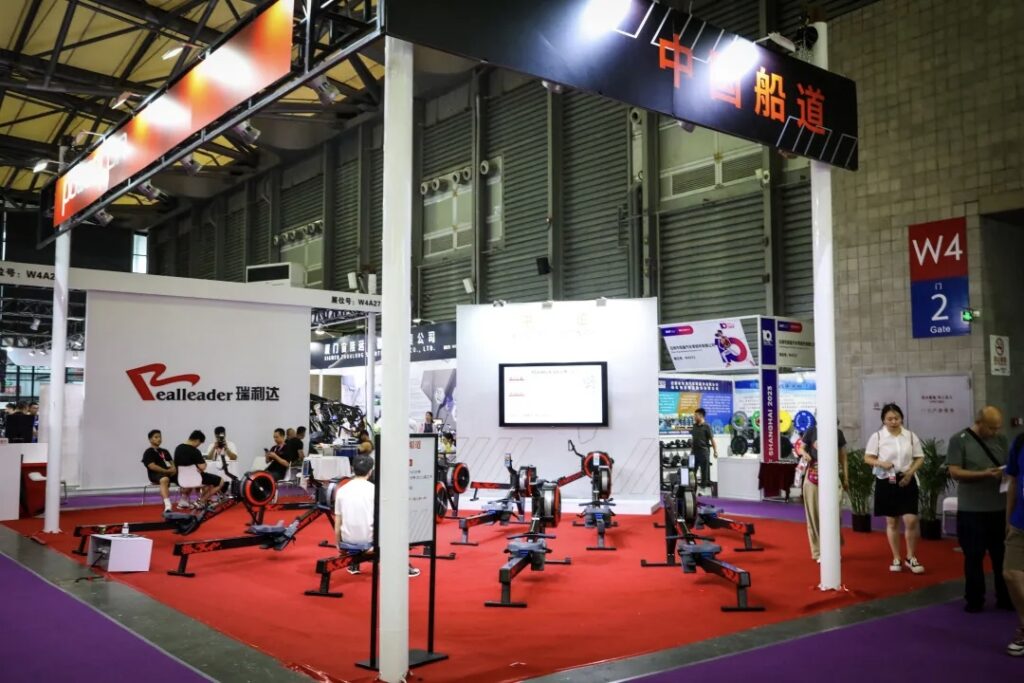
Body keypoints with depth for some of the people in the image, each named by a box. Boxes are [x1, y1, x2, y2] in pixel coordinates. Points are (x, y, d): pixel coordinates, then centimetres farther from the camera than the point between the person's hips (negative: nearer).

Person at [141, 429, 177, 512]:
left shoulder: (164, 451, 23)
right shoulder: (148, 452, 1)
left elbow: (172, 462, 20)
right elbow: (152, 466, -12)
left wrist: (173, 469, -6)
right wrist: (167, 471, -14)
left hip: (167, 473, 7)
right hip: (155, 474, -7)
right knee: (164, 479, -43)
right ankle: (167, 505, -59)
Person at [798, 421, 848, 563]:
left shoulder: (838, 433, 4)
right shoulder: (812, 431, -1)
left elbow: (843, 457, 10)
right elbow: (800, 448, 7)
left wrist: (846, 479, 10)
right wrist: (804, 453, -16)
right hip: (813, 476, -1)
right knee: (814, 513, 3)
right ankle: (819, 551, 13)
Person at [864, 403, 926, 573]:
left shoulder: (910, 435, 2)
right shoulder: (877, 436, -3)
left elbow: (920, 458, 6)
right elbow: (867, 458, -2)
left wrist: (910, 472, -10)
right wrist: (881, 463, -21)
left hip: (906, 482, 1)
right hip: (886, 482, -1)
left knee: (911, 520, -6)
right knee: (891, 522, 8)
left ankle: (911, 558, 13)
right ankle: (896, 559, 20)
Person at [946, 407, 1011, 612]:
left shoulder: (1001, 440, 9)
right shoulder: (959, 440, -6)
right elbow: (955, 472, -10)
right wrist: (984, 474, -21)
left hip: (1000, 508, 4)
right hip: (971, 510, -4)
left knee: (1002, 555, 11)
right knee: (974, 556, 5)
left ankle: (1005, 598, 23)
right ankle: (974, 600, 16)